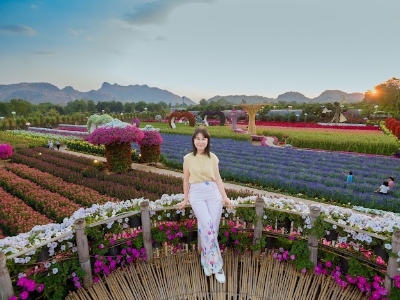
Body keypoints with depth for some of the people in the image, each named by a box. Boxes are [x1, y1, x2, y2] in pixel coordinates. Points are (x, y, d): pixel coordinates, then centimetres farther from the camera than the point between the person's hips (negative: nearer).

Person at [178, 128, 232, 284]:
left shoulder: (213, 157, 6)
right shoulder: (188, 158, 2)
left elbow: (218, 178, 10)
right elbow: (186, 180, 9)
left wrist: (225, 196, 3)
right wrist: (185, 199, 13)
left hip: (214, 193, 2)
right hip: (197, 195, -2)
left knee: (213, 228, 0)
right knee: (208, 226, -18)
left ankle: (207, 262, 21)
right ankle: (216, 265, -5)